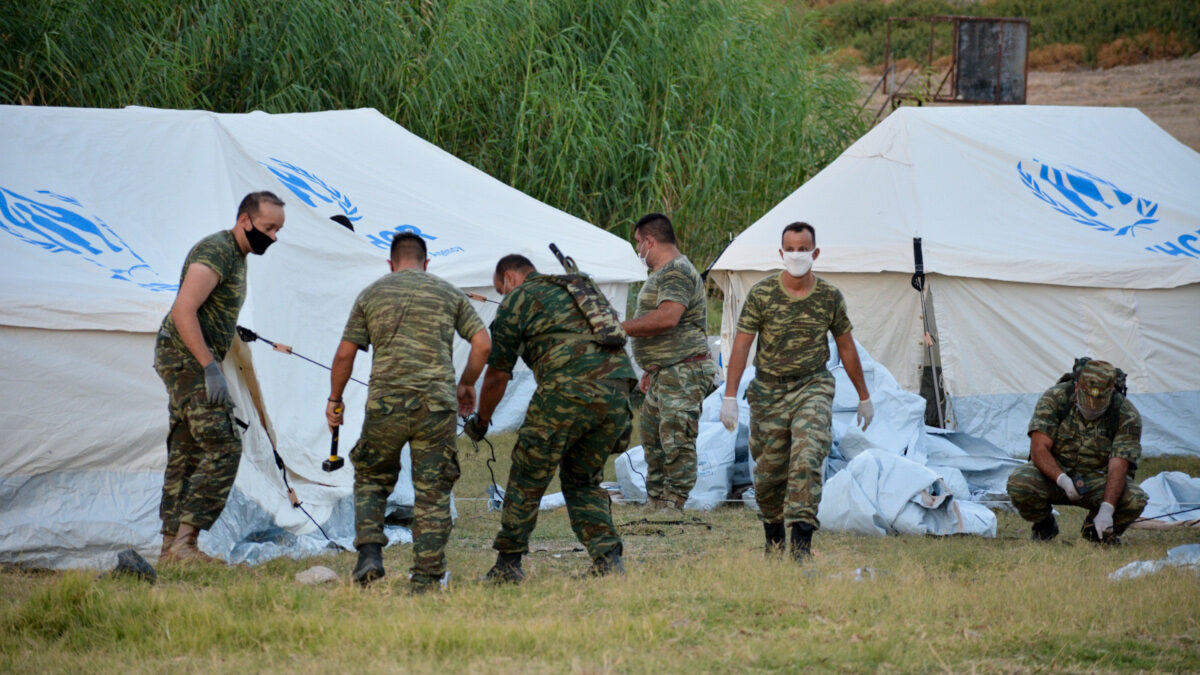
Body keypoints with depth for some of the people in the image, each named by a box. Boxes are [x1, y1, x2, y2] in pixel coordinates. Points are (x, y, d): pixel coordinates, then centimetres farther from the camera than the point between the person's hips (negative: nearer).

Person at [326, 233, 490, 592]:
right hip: (436, 405, 0)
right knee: (433, 493, 5)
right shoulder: (449, 293, 11)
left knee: (372, 478, 19)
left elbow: (345, 354, 9)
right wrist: (466, 385, 21)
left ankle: (370, 553, -1)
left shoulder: (371, 295, 11)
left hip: (385, 404, 0)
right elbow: (483, 344, 6)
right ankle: (426, 579, 2)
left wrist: (334, 399, 21)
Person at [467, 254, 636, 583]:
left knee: (528, 479, 8)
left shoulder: (517, 300, 11)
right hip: (616, 388, 6)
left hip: (568, 389, -6)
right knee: (583, 481, 20)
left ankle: (507, 566, 12)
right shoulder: (582, 288, 31)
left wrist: (481, 420, 29)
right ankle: (608, 559, 6)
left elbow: (498, 374, 12)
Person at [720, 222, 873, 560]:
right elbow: (741, 345, -5)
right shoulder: (761, 294, -6)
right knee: (768, 472, 6)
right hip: (769, 391, 0)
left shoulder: (830, 297, 0)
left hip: (812, 387, 0)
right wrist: (729, 396, -11)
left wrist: (864, 396, 17)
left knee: (806, 459, -20)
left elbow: (846, 346, 11)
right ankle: (773, 536, 30)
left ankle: (802, 539, -24)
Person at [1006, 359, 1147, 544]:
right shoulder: (1054, 398, -16)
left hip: (1097, 479, 0)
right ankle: (1044, 525, 2)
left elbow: (1118, 468, -25)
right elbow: (1039, 449, -20)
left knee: (1135, 500, -30)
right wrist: (1063, 480, -39)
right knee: (1019, 483, -32)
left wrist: (1106, 509, -40)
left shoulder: (1127, 416, -17)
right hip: (1054, 473, 0)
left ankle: (1096, 529, 5)